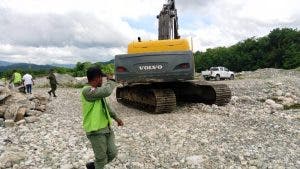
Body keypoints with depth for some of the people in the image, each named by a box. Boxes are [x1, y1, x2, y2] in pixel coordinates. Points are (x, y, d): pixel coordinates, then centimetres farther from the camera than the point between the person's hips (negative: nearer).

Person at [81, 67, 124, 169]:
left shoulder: (98, 90, 10)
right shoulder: (87, 91, -20)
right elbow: (106, 92, -32)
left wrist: (116, 118, 25)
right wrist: (111, 80, -12)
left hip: (107, 128, 8)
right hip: (95, 131, -8)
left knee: (112, 154, 14)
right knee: (101, 159, 4)